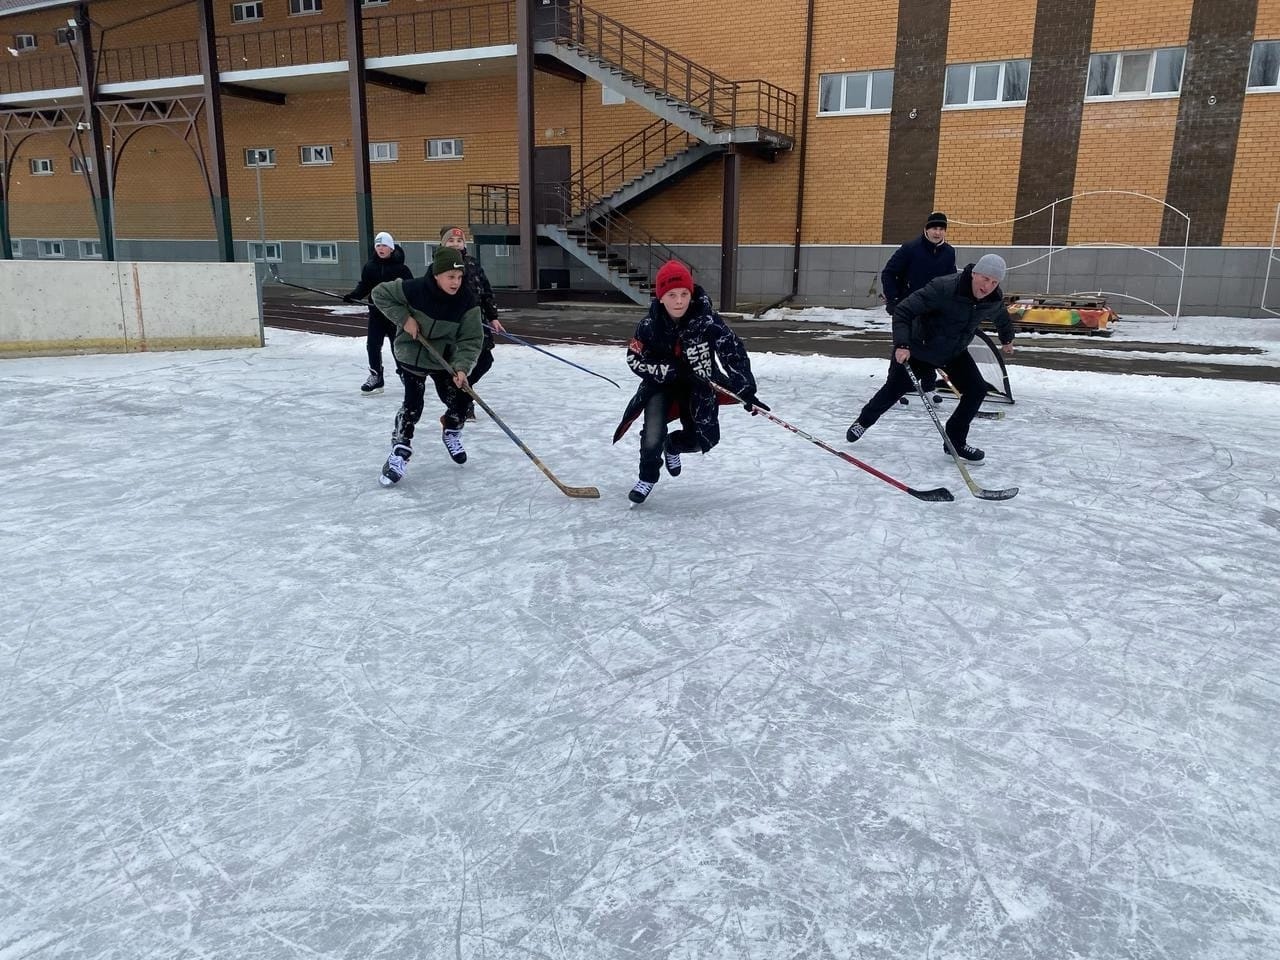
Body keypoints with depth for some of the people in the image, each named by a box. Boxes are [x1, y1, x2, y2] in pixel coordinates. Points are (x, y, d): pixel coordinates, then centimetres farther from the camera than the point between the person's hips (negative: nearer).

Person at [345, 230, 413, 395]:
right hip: (376, 311, 4)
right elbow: (364, 286, 5)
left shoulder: (400, 267, -8)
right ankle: (375, 377, 14)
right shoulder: (370, 266, 2)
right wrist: (353, 296, -10)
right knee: (372, 344, 2)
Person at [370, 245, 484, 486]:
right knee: (412, 404, -10)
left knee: (460, 400, 3)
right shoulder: (415, 289, -25)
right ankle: (399, 452, 3)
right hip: (411, 355, -3)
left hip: (444, 358, 3)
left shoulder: (466, 301, -19)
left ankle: (451, 434, 34)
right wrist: (404, 318, -21)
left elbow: (471, 340, -16)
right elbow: (380, 294, -13)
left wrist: (461, 367, -30)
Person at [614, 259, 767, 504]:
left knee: (703, 440, -3)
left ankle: (672, 446, 33)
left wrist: (745, 389, -30)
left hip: (699, 385, 1)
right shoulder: (650, 325, -20)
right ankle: (648, 476, 10)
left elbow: (734, 352, -23)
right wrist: (672, 371, -25)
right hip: (661, 384, -1)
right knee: (653, 432, -20)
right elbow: (635, 359, -13)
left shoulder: (707, 321, -24)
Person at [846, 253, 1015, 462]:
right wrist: (901, 345, -41)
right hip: (918, 348, -5)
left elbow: (1002, 318, 14)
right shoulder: (942, 288, -33)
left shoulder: (994, 300, -13)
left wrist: (1007, 339, 30)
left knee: (977, 390, -6)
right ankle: (864, 421, 33)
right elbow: (903, 311, -32)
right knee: (894, 389, 6)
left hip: (955, 352, 5)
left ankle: (955, 441, 8)